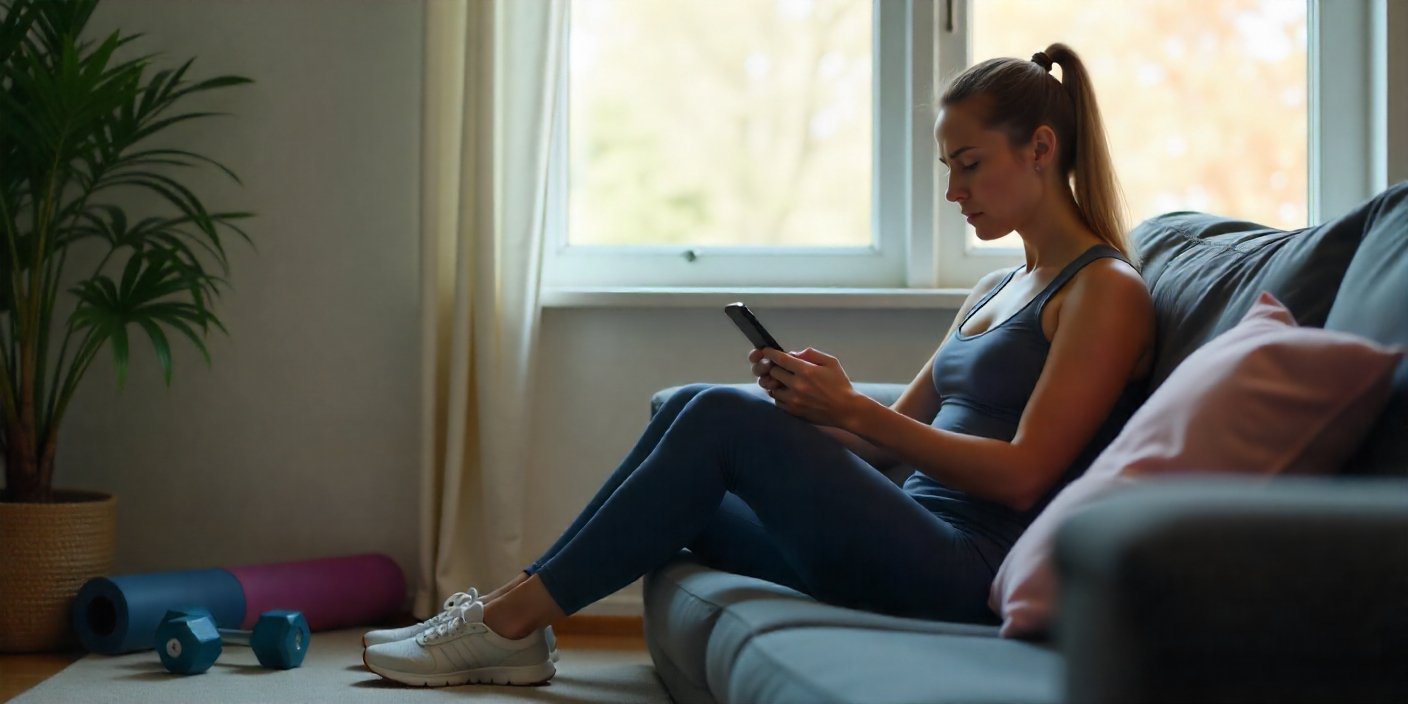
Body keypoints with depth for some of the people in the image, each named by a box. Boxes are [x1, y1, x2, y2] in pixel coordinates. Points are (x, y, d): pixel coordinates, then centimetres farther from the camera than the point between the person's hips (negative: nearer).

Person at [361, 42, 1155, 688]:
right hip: (911, 542, 8)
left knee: (724, 418, -19)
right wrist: (821, 401, 0)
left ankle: (515, 617, -11)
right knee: (691, 410, -8)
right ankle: (512, 620, -7)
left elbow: (1023, 474, -13)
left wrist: (852, 409, -14)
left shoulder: (1108, 291, -3)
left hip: (972, 569, -8)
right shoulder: (993, 293, 24)